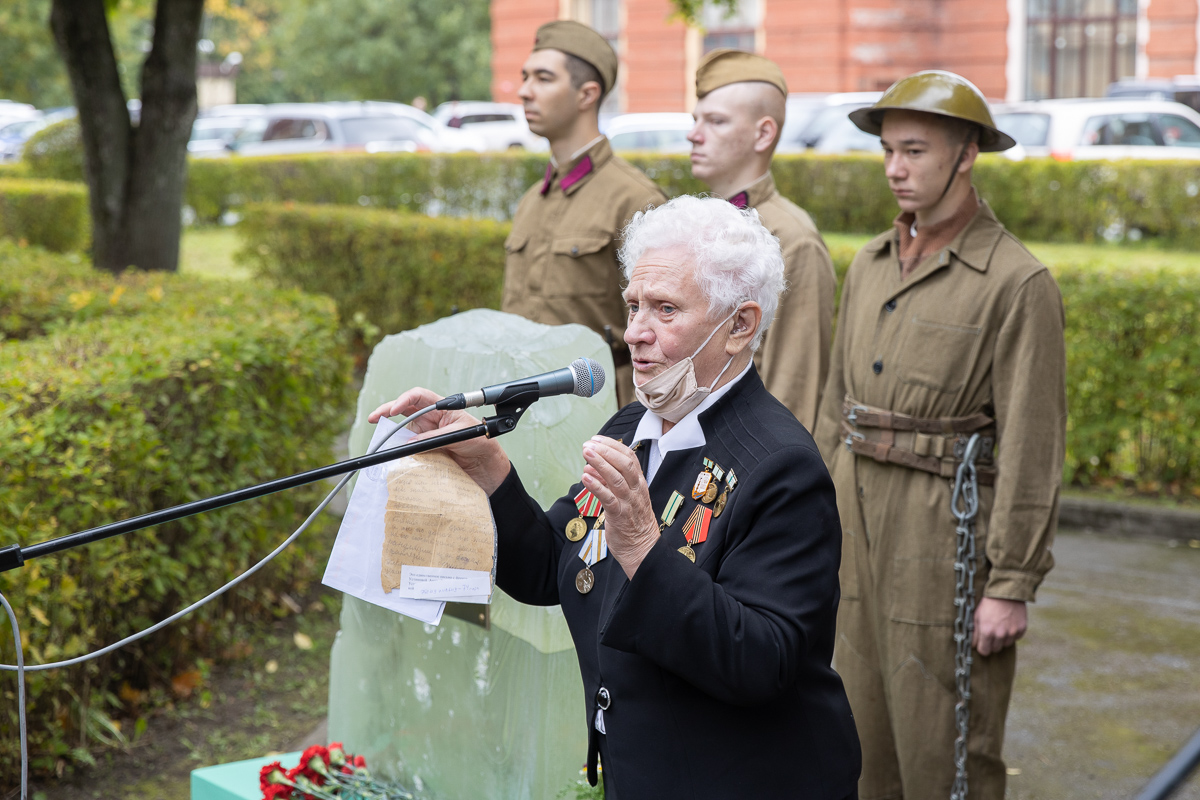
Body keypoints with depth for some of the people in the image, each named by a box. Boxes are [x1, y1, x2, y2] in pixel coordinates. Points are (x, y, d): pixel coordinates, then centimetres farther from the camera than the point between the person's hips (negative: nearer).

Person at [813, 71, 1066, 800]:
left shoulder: (1018, 283, -11)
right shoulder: (872, 265, 10)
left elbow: (1033, 446, -13)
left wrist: (1013, 586, -16)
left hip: (950, 533, -7)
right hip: (862, 521, 7)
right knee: (865, 738, 14)